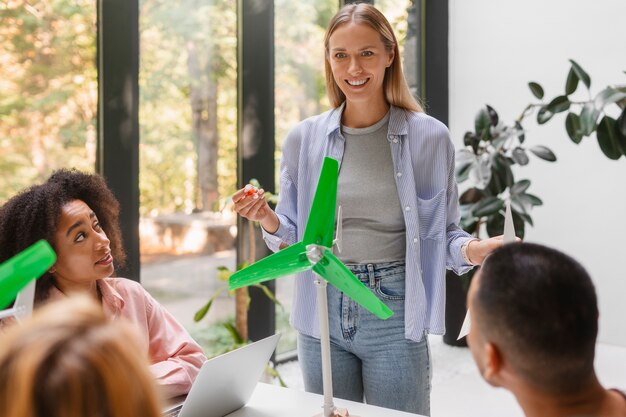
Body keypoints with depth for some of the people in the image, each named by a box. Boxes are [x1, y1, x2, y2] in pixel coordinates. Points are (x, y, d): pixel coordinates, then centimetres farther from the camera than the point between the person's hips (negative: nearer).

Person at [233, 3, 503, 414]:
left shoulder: (428, 137, -4)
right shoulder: (304, 139, 2)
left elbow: (442, 232, 2)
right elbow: (293, 236, 10)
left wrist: (473, 249, -18)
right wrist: (268, 219, -11)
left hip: (393, 311, -2)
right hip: (322, 309, 3)